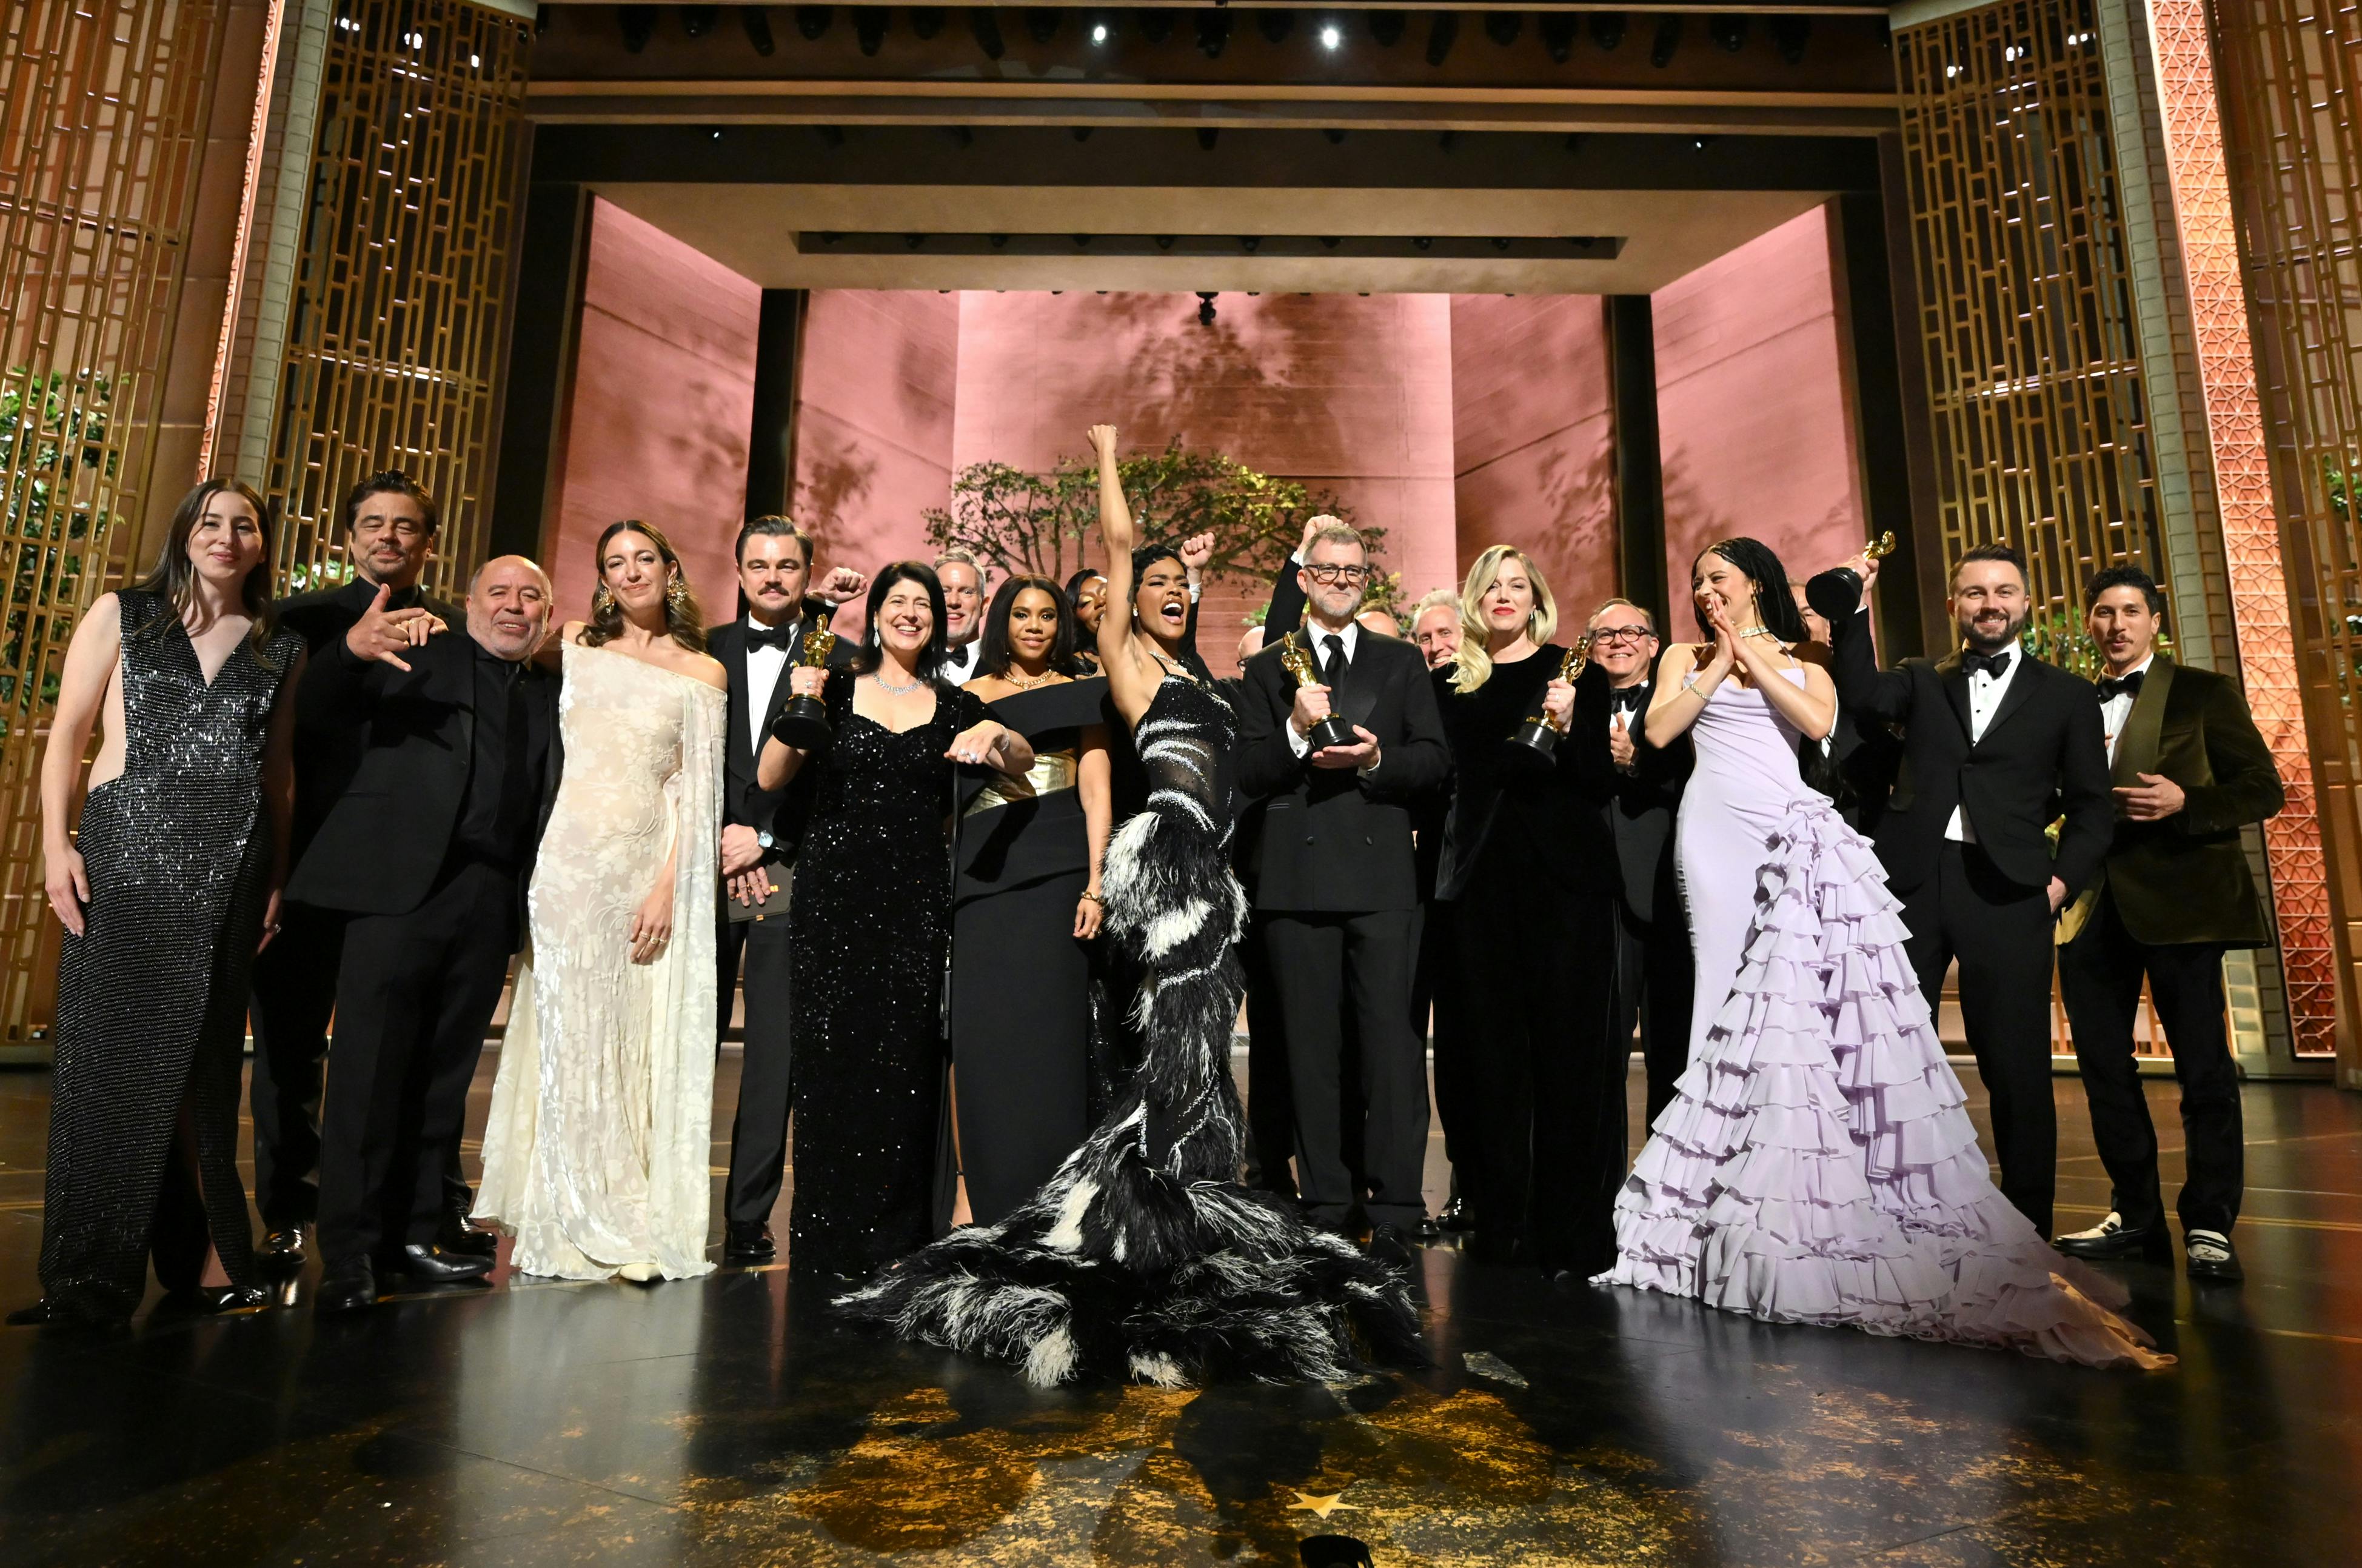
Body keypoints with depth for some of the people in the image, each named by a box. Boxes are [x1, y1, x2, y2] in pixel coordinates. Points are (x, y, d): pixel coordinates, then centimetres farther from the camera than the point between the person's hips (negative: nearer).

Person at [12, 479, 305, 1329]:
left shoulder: (282, 647, 11)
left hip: (230, 867, 1)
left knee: (201, 1062, 5)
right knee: (105, 1053, 1)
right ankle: (86, 1278, 11)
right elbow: (67, 734, 4)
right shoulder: (121, 614, 8)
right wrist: (57, 844, -6)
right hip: (125, 851, -1)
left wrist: (278, 879, 7)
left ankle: (186, 1261, 16)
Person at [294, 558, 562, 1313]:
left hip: (490, 902, 4)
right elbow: (319, 701, -7)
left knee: (443, 1075, 8)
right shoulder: (421, 657, 9)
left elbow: (550, 805, 16)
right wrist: (350, 650, -28)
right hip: (402, 883, -3)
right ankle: (348, 1252, 2)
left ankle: (413, 1235, 17)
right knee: (370, 1065, -4)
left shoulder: (552, 697, 19)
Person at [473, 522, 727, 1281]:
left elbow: (696, 792, 2)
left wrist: (668, 886, -7)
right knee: (570, 1032, 2)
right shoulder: (573, 646, 11)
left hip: (650, 868, 0)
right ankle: (581, 1225, 11)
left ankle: (641, 1223, 11)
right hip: (570, 856, 0)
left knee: (643, 1042, 2)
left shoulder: (703, 674, 8)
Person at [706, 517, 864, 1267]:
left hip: (792, 872, -2)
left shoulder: (840, 660, 6)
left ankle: (750, 1218, 7)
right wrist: (722, 836, -4)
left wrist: (764, 840, -6)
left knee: (775, 1052, 0)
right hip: (709, 866, 2)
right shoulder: (708, 649, 14)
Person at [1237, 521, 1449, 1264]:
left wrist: (1374, 760, -11)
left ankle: (1395, 1211, 3)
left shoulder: (1402, 663, 15)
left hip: (1383, 875, 0)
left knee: (1391, 1040, -4)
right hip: (1298, 880, 1)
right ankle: (1326, 1208, 15)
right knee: (1312, 1049, 6)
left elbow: (1435, 761, 6)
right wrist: (1296, 731, -13)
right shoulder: (1267, 669, 13)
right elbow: (1250, 775, 3)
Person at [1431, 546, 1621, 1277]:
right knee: (1494, 1045, 7)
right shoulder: (1452, 681, 12)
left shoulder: (1573, 672, 5)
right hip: (1484, 878, 3)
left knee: (1571, 1045, -2)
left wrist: (1569, 724, -16)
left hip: (1567, 873, -2)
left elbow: (1599, 777, -3)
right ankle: (1501, 1220, 17)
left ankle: (1575, 1230, 6)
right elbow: (1448, 774, 13)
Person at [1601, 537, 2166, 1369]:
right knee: (1731, 995, -6)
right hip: (1719, 830, -1)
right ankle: (1725, 1194, -2)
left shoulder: (1802, 665, 19)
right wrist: (1719, 661, 4)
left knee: (1818, 1000, -8)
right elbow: (1659, 730, 1)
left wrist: (1755, 657, 4)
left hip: (1797, 836, 1)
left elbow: (1819, 721, -2)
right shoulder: (1686, 658, 17)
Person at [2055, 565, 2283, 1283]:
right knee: (2103, 1064, 8)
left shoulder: (2203, 693, 3)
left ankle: (2209, 1226, 10)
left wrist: (2184, 803, -17)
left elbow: (2264, 788, -1)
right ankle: (2136, 1216, 20)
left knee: (2203, 1064, 0)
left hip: (2178, 899, -4)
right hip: (2093, 905, 4)